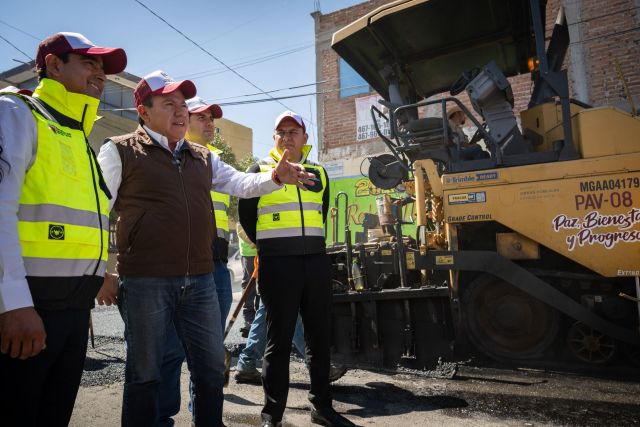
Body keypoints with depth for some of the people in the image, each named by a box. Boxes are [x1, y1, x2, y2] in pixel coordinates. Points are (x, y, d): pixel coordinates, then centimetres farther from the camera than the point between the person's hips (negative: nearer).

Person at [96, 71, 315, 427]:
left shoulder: (203, 158, 15)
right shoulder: (120, 151, 0)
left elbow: (241, 184, 11)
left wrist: (277, 177, -8)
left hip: (201, 280, 5)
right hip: (145, 281, -4)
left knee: (212, 367, 15)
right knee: (145, 372, 10)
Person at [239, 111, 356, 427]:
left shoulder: (319, 173, 15)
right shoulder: (260, 170, 3)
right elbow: (246, 214, 8)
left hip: (317, 261, 5)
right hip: (277, 264, -4)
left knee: (320, 336, 10)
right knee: (279, 339, 1)